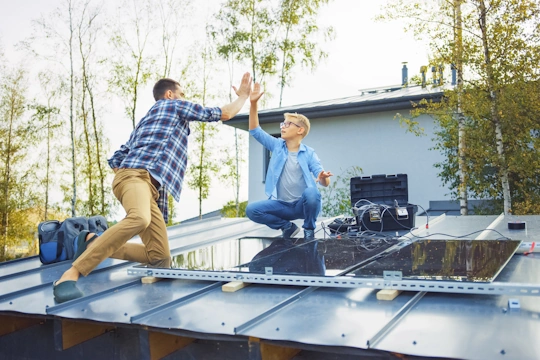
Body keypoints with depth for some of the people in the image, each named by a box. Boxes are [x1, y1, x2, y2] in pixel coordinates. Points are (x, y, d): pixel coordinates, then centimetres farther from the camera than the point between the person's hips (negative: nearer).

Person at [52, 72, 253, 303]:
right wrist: (243, 96, 38)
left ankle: (93, 244, 1)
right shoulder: (174, 105, 17)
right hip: (137, 174, -9)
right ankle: (71, 274, -40)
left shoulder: (145, 120, 38)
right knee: (139, 219, -40)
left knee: (159, 257, -5)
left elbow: (115, 160, 31)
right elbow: (224, 113, 23)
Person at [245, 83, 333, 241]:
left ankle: (309, 229, -6)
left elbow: (325, 182, -11)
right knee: (251, 210, -20)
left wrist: (323, 178, -37)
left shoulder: (309, 153, -2)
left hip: (302, 205, -3)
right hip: (281, 204, 3)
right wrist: (253, 104, -11)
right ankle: (287, 226, 5)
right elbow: (255, 131, 0)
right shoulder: (277, 146, 7)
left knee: (311, 192, -36)